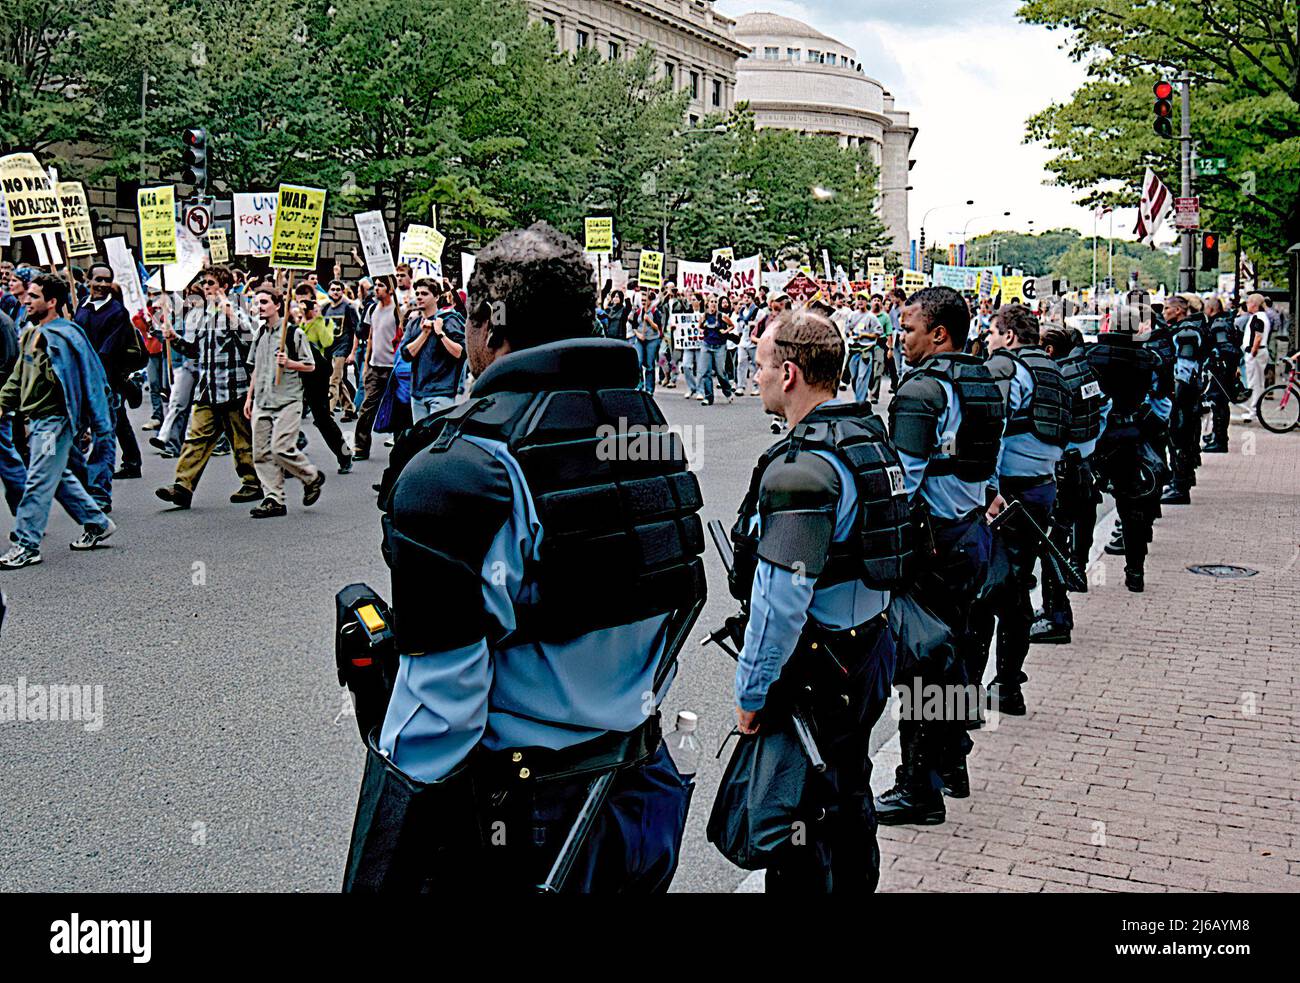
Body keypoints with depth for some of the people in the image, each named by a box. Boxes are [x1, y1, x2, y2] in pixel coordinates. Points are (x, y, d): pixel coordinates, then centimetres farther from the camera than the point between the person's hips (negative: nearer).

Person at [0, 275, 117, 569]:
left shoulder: (63, 336, -15)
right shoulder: (30, 334, 12)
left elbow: (86, 378, -17)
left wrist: (88, 423, -17)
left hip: (55, 420, -9)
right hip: (37, 420, 10)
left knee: (39, 482, -7)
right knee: (59, 477, 17)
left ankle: (26, 545, -2)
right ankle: (97, 523, 29)